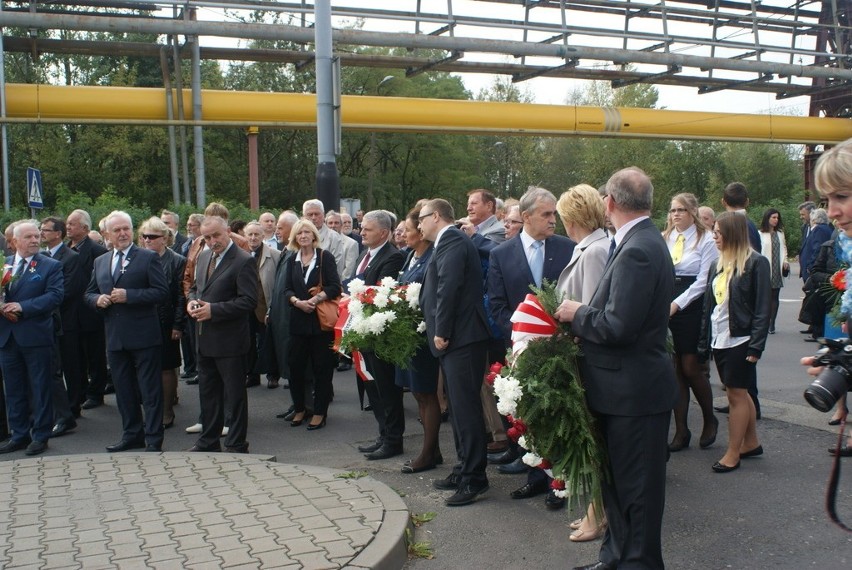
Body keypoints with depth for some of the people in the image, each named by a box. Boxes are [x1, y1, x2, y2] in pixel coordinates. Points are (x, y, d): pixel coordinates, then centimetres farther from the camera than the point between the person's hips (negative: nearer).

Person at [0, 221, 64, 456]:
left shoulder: (51, 266, -2)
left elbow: (54, 296, -13)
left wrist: (22, 307, -19)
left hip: (36, 336, -5)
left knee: (40, 389, 3)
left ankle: (40, 435, 13)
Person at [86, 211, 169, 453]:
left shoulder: (149, 258, -4)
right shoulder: (100, 262, 14)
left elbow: (161, 291, -12)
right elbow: (89, 294, 18)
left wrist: (128, 295, -20)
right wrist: (98, 300, -5)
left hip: (144, 336, -6)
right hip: (115, 338, 6)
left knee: (150, 390, 0)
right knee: (124, 390, 14)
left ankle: (153, 439, 5)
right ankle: (132, 435, 26)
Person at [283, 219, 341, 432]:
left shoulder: (325, 257, -3)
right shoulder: (293, 259, 10)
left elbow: (334, 287, -9)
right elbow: (287, 289, 7)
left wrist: (315, 299, -21)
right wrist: (297, 302, -12)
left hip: (321, 320, -4)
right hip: (298, 320, 4)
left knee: (322, 366, 2)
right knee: (296, 365, 6)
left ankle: (320, 412, 12)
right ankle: (299, 408, 23)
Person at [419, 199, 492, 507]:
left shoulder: (452, 242, -11)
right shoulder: (449, 242, 19)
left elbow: (449, 289, -20)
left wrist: (441, 332, -16)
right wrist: (440, 331, 16)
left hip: (461, 339, -11)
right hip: (456, 339, 11)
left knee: (465, 408, -7)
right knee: (459, 407, 15)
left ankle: (474, 478, -1)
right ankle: (465, 470, 24)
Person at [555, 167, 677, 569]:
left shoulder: (637, 250, -23)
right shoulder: (643, 242, 9)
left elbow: (617, 326, -27)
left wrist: (577, 314, -12)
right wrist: (582, 314, 3)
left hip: (634, 391, -10)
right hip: (630, 387, 10)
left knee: (636, 487, 5)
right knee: (618, 480, 21)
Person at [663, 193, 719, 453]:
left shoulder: (706, 240, -2)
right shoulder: (664, 239, 10)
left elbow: (703, 280, -8)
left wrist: (677, 304, -12)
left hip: (692, 308, -4)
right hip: (666, 309, 4)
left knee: (691, 368, -4)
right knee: (675, 370, 6)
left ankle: (710, 420, 22)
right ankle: (681, 431, 14)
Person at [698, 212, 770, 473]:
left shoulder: (756, 263, -9)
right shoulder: (717, 266, 12)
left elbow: (763, 308, -12)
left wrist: (756, 346, -16)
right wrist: (704, 342, 11)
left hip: (740, 341, -7)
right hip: (720, 340, 7)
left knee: (736, 395, -1)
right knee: (738, 393, 15)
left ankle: (733, 454, 8)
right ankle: (751, 443, 29)